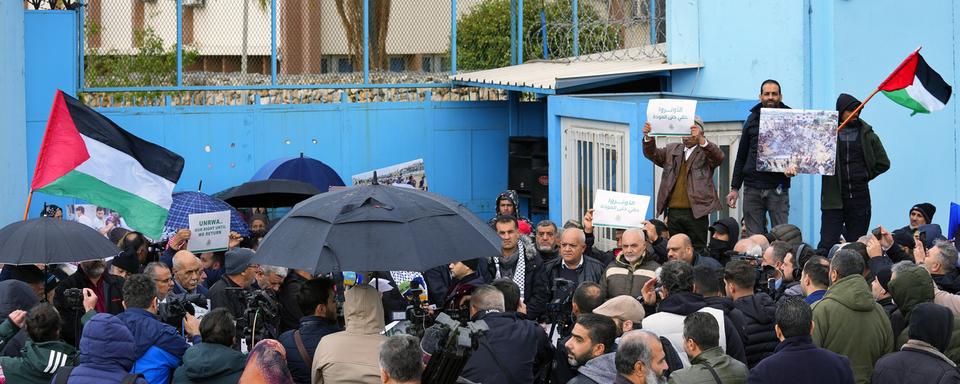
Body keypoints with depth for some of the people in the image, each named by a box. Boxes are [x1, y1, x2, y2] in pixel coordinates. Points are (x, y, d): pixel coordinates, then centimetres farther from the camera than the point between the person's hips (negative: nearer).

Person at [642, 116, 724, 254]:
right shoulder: (672, 150, 18)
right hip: (674, 211, 4)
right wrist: (648, 138, -15)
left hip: (696, 212, -4)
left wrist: (700, 139, -34)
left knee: (697, 251, -3)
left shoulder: (707, 151, 4)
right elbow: (653, 154, 7)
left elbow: (718, 157, -16)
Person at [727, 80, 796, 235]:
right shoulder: (753, 119, 12)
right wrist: (734, 187, 12)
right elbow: (741, 156, 16)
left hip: (778, 188, -3)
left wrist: (793, 166, -19)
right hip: (752, 187, 3)